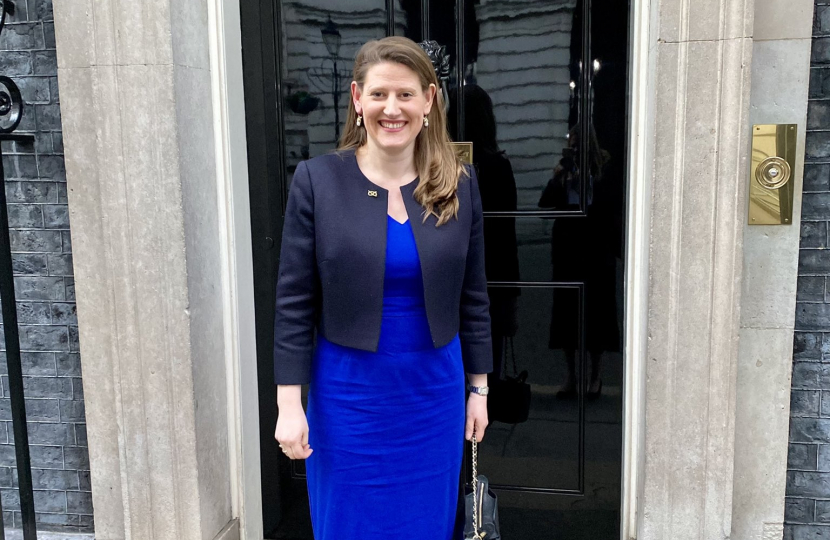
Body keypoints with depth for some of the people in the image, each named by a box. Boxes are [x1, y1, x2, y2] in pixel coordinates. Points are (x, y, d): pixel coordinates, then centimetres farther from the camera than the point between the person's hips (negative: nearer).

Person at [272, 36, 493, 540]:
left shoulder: (460, 185, -3)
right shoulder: (318, 180, -9)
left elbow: (473, 296, 5)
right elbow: (294, 301, -7)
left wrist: (479, 388, 8)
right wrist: (289, 404, -8)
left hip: (434, 389, 2)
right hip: (349, 389, -1)